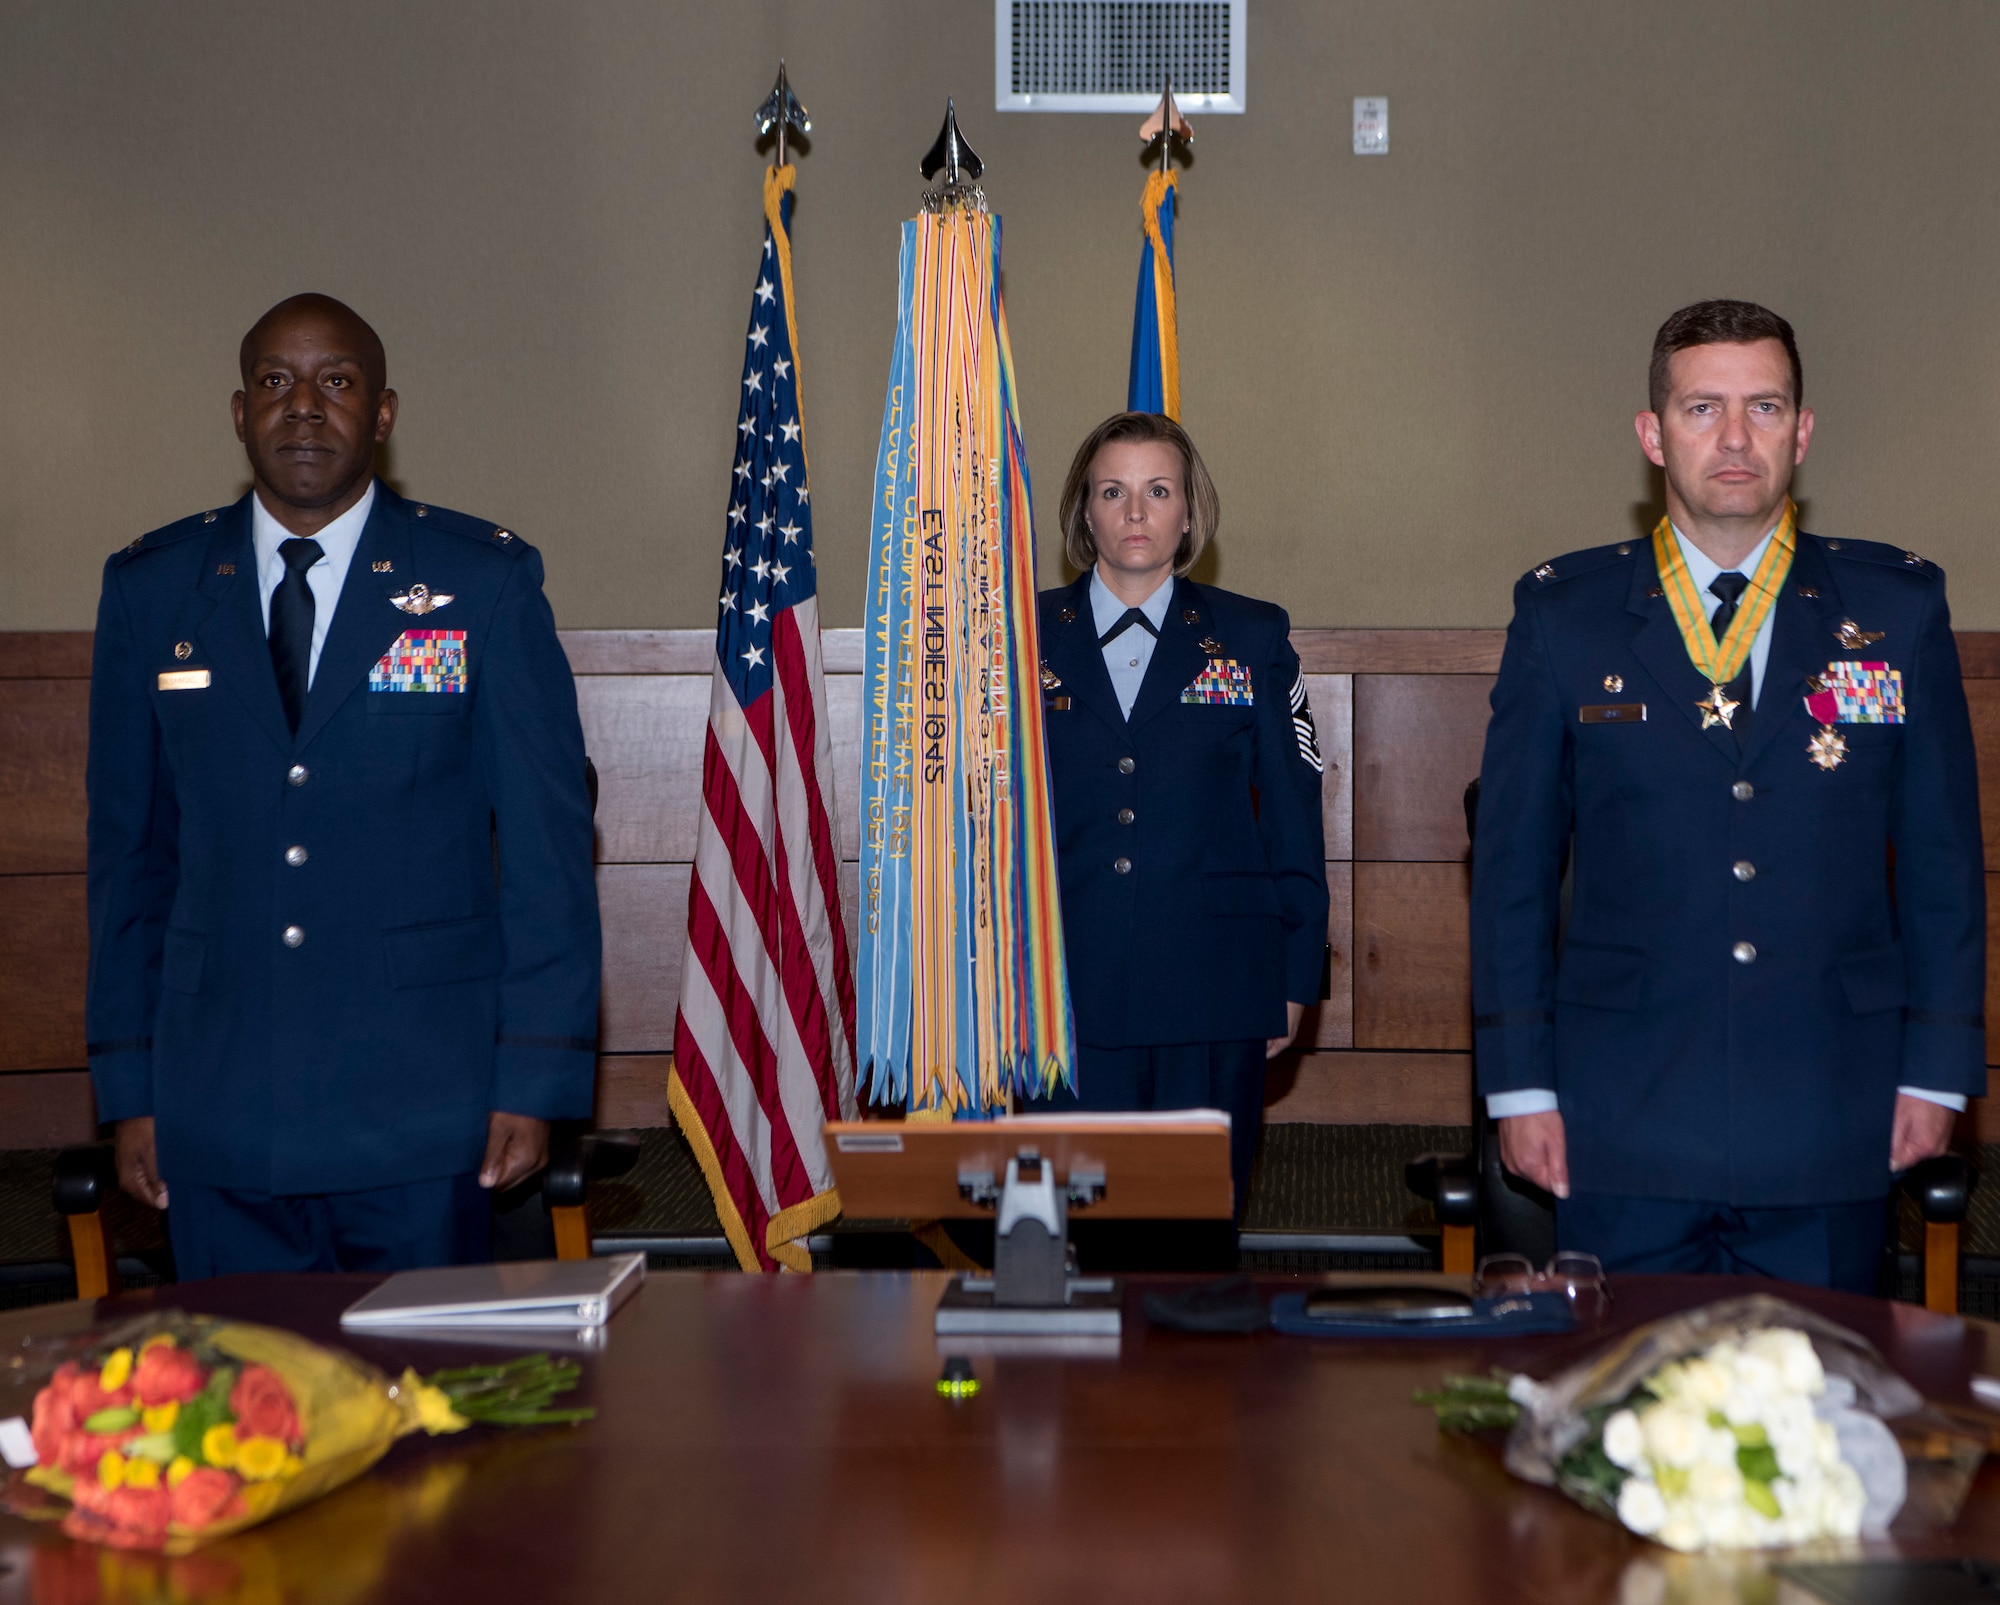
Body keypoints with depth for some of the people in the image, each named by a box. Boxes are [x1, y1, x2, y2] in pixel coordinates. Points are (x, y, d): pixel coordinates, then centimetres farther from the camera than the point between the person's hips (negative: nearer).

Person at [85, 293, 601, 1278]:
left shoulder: (486, 580, 1)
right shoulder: (151, 588, 8)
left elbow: (548, 838, 0)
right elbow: (130, 845, 10)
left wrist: (538, 1077, -5)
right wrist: (129, 1084, 7)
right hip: (218, 1113, 2)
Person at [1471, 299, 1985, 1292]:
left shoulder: (1898, 606, 6)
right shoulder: (1564, 613, 4)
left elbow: (1944, 855, 8)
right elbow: (1513, 863, 5)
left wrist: (1938, 1069, 3)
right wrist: (1518, 1082, 0)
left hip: (1830, 1132, 1)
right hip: (1624, 1126, 0)